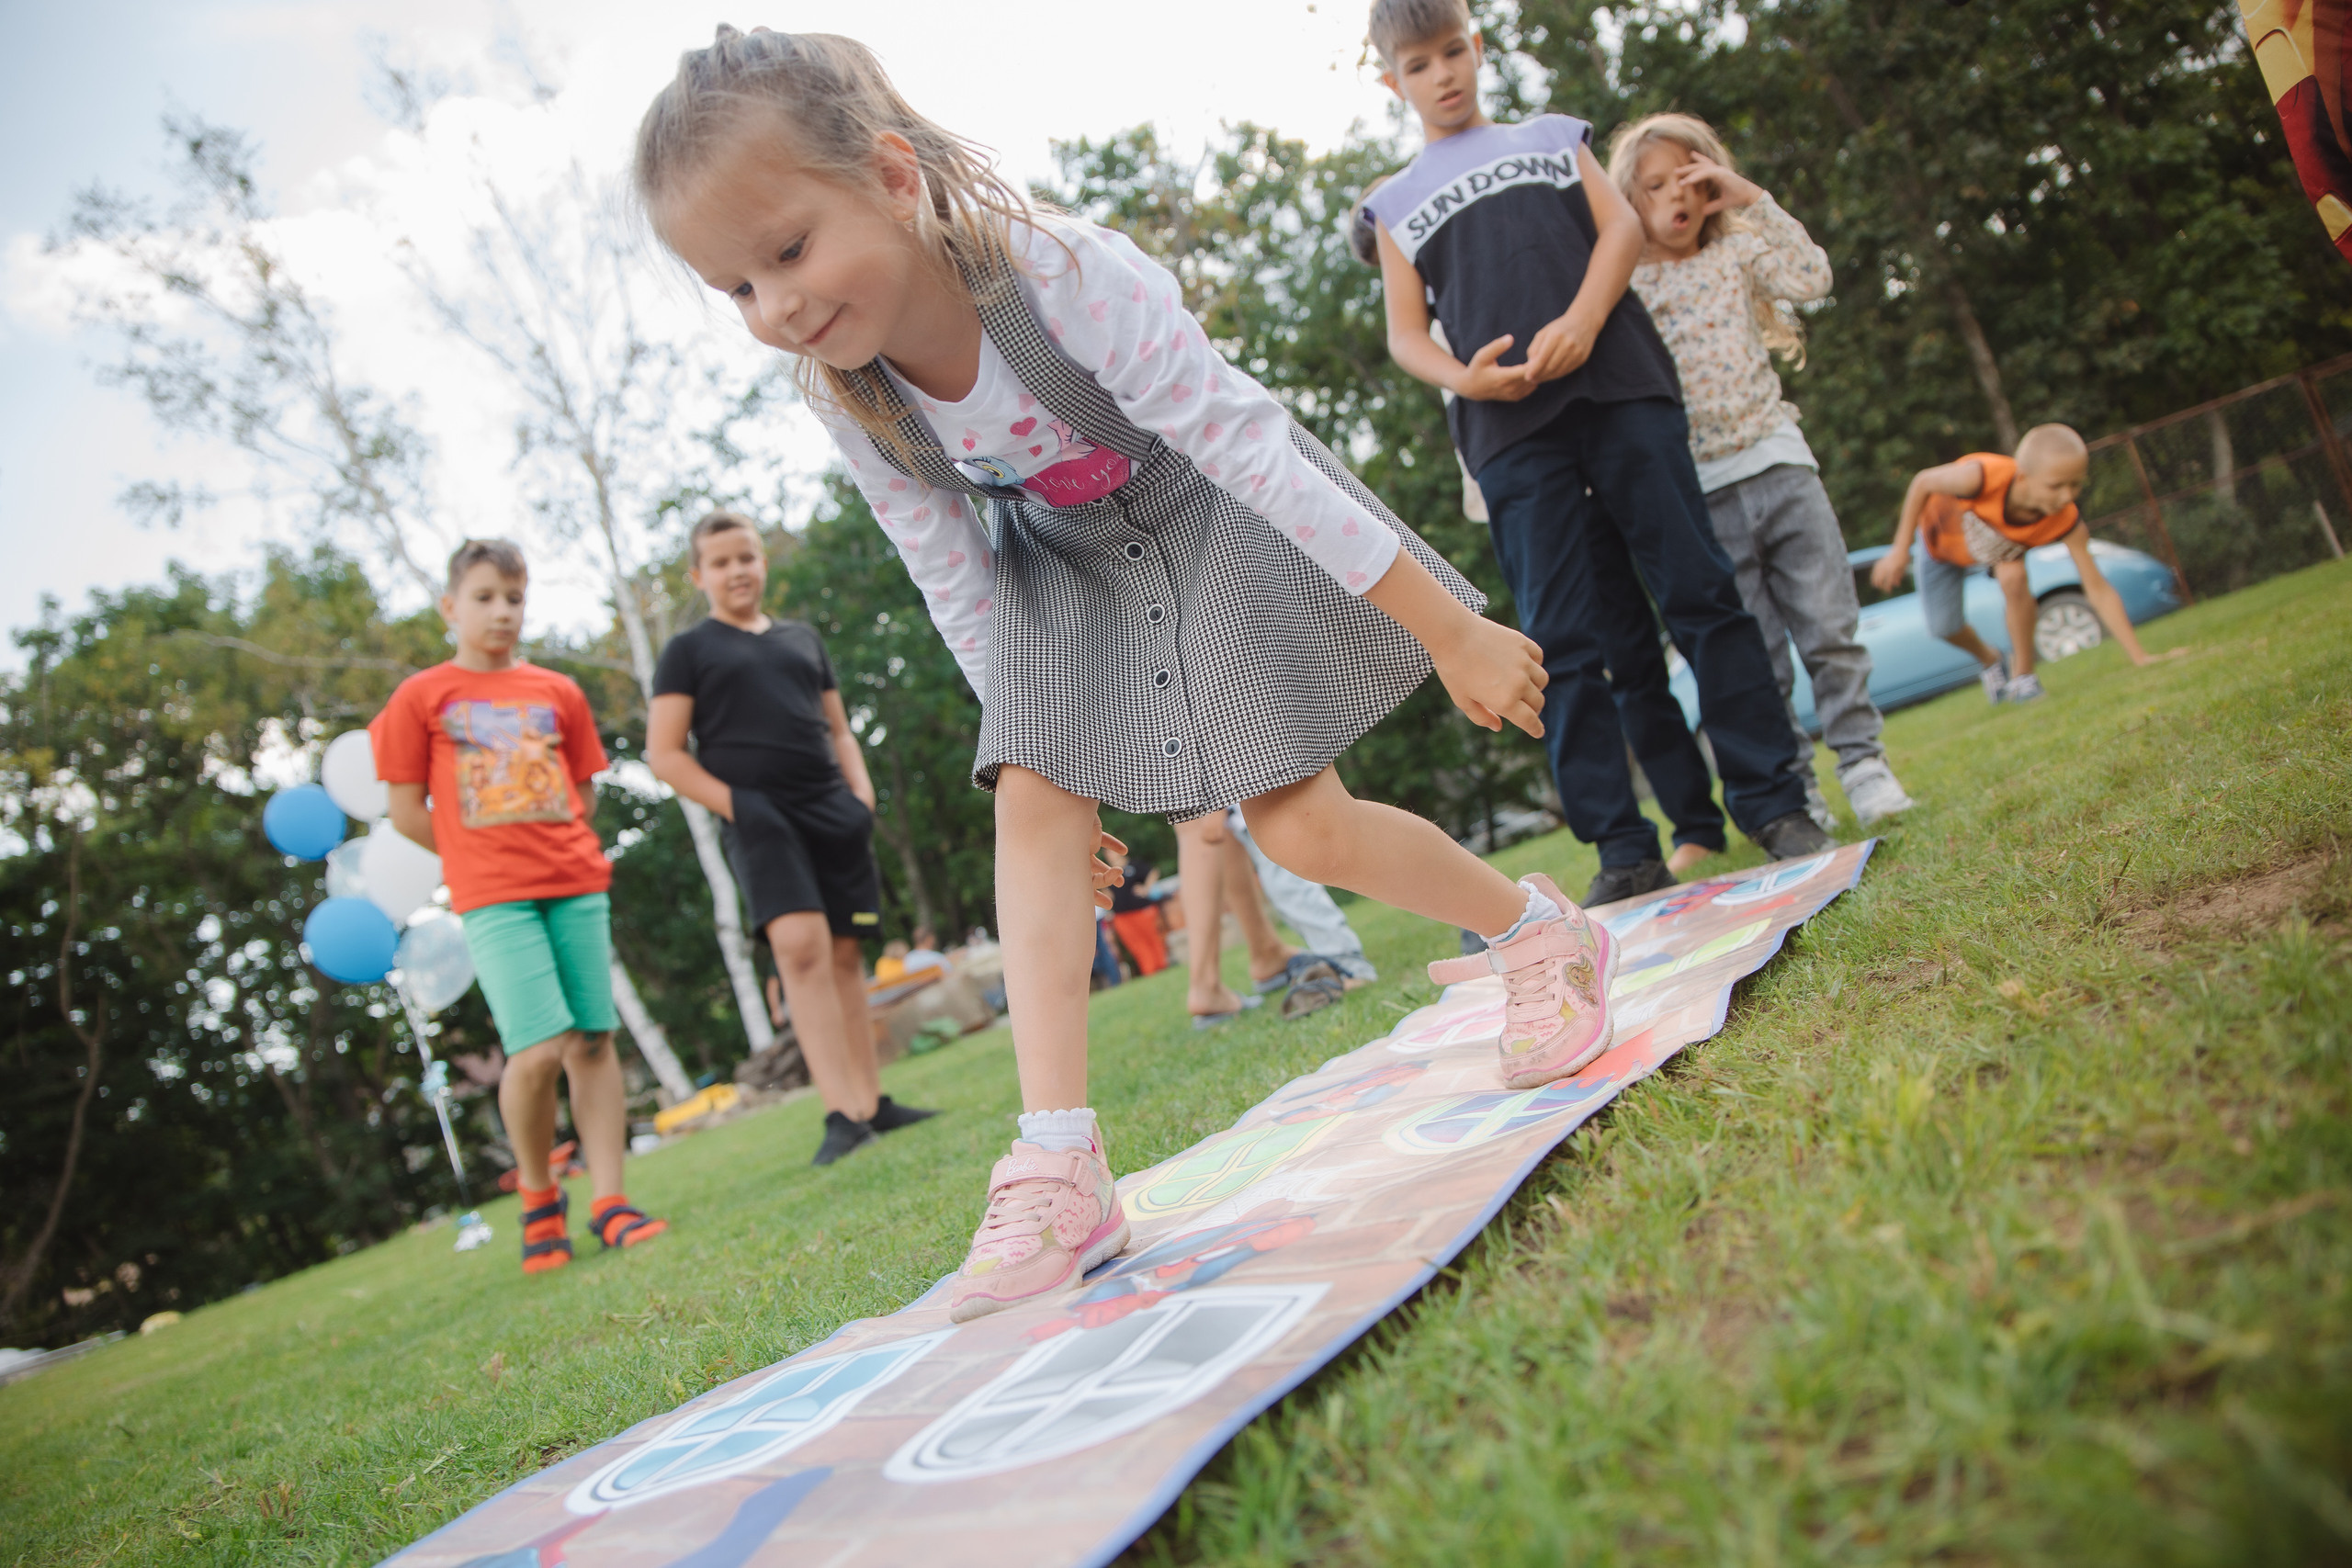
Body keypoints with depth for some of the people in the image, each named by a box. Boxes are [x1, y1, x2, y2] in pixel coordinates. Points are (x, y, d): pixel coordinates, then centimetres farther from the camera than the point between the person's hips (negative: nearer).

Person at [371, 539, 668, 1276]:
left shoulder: (557, 692, 13)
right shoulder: (422, 698, 6)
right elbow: (407, 813, 5)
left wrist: (554, 851, 6)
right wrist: (481, 859, 6)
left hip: (577, 885, 3)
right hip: (493, 901, -3)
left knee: (593, 1042, 0)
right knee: (538, 1050, -12)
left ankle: (608, 1201, 8)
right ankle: (538, 1197, 10)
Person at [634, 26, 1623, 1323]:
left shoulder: (1063, 276, -34)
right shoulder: (848, 401, -17)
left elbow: (1250, 445, -32)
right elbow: (956, 586, -5)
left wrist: (1450, 629, -27)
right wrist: (1034, 743, 3)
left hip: (1214, 525, -4)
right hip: (1062, 561, 5)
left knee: (1304, 830, -10)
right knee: (1031, 803, -15)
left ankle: (1547, 933, 17)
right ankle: (1059, 1171, -14)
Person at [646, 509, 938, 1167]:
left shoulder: (802, 637, 21)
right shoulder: (688, 650, 8)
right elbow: (664, 753, 1)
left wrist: (861, 792, 9)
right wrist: (735, 806, -9)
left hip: (833, 810, 5)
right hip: (758, 816, -5)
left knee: (845, 952, 5)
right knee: (800, 943, -22)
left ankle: (870, 1102, 13)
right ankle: (842, 1113, -24)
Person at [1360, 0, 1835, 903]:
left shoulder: (1553, 136, 23)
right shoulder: (1395, 203, 21)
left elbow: (1621, 224, 9)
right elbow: (1405, 332, 13)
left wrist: (1581, 321, -11)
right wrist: (1463, 378, -10)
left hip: (1620, 386, 0)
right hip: (1511, 430, 0)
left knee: (1700, 592, -5)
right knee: (1563, 644, -4)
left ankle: (1773, 804, 3)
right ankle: (1625, 853, -1)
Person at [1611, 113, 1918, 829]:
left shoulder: (1736, 253, 10)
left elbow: (1811, 277, -6)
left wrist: (1750, 198, -7)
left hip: (1777, 462, 2)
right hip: (1701, 492, -2)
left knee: (1830, 628, 2)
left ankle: (1861, 758, 14)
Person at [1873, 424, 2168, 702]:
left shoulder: (2066, 523, -38)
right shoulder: (1982, 477, -48)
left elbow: (2099, 591, -32)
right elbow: (1923, 482, -28)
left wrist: (2141, 657, -36)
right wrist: (1900, 550, -25)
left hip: (2005, 543, 1)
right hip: (1941, 534, -1)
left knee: (2013, 578, -30)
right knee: (1944, 626, 3)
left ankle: (2023, 675, -8)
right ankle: (1988, 659, 39)